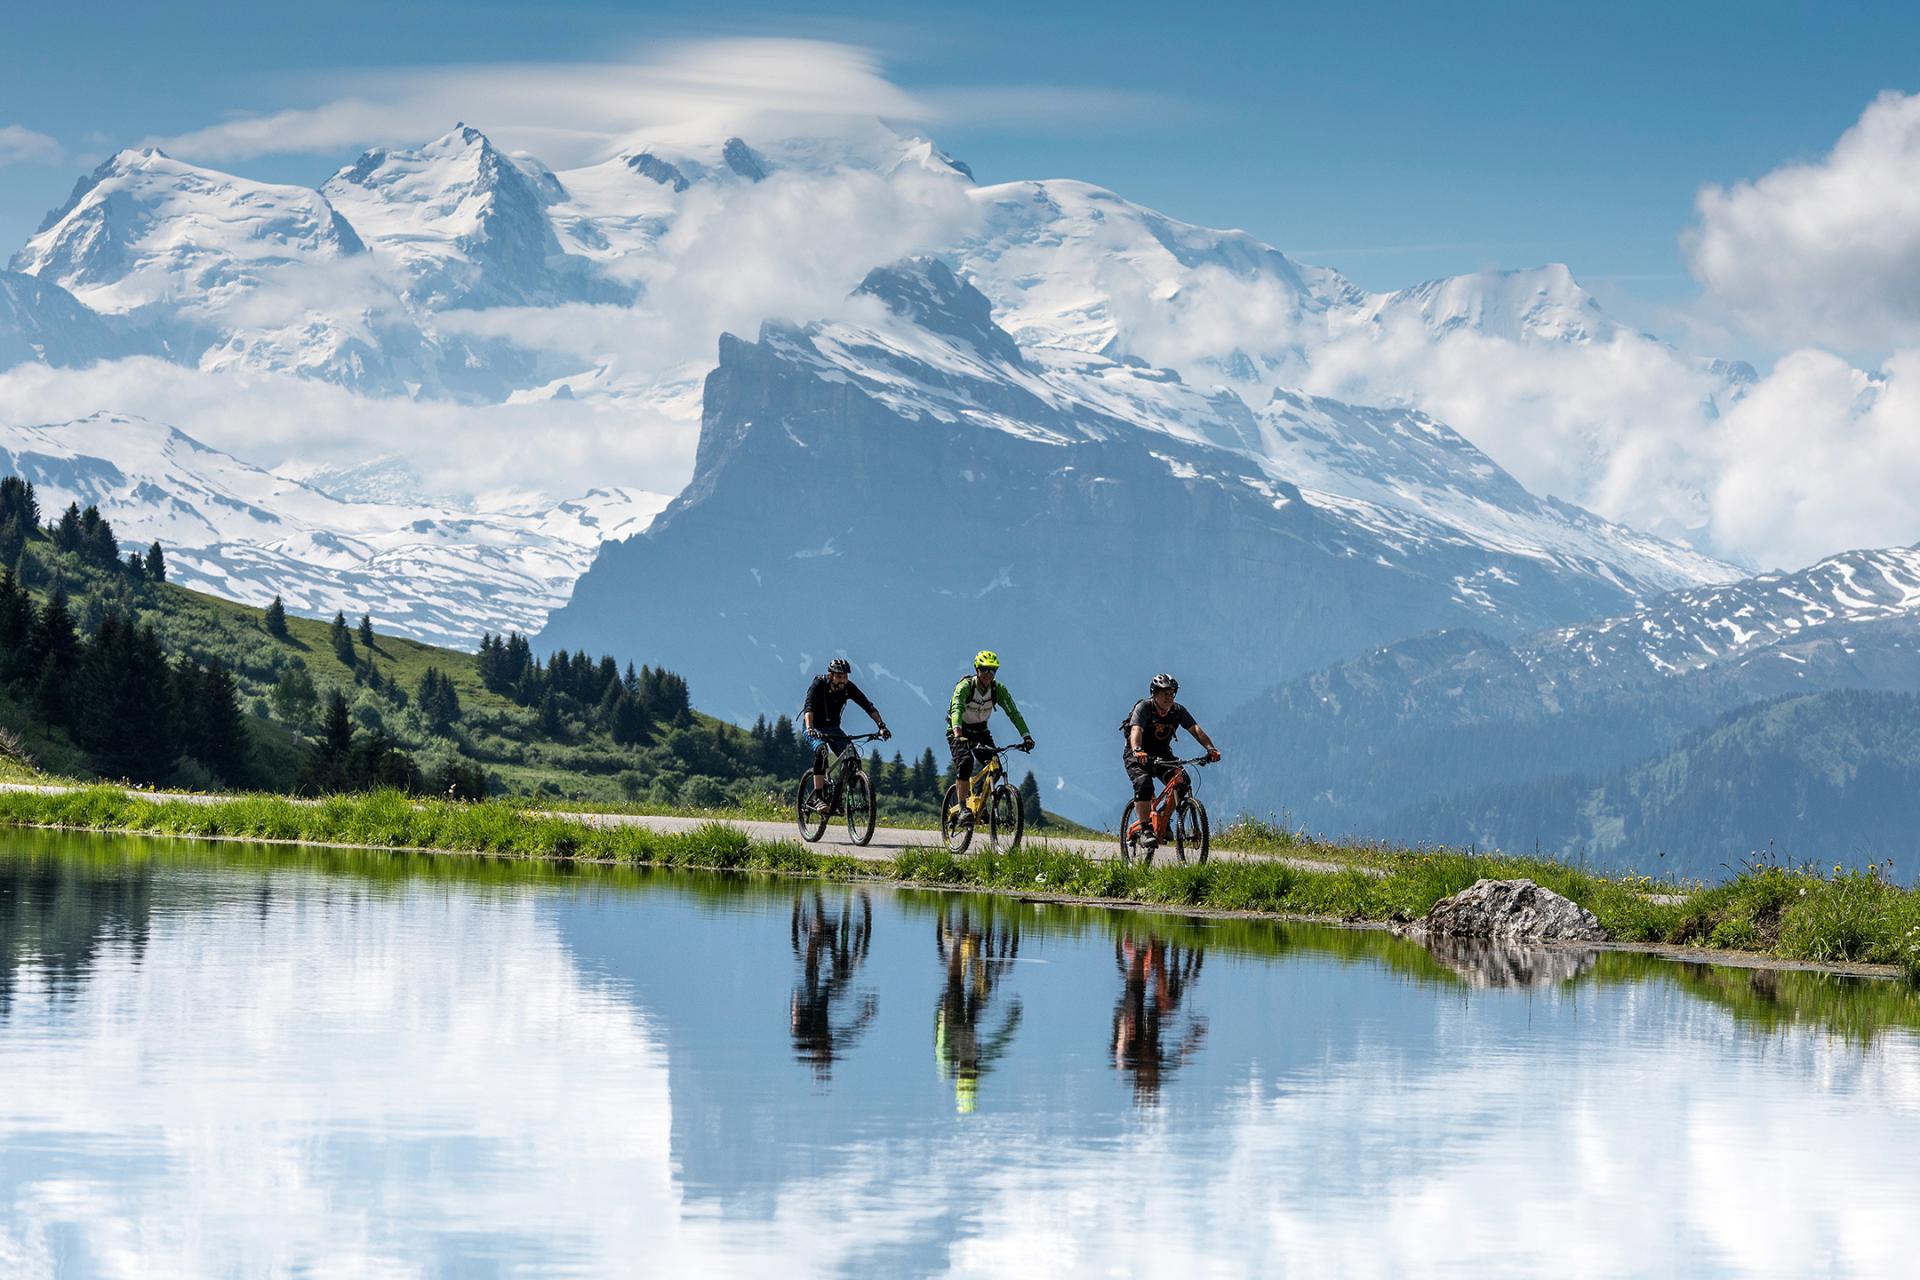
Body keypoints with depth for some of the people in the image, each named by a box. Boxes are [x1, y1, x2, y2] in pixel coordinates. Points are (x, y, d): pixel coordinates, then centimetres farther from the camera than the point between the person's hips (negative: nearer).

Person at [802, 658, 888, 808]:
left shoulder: (849, 687, -13)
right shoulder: (819, 685, -24)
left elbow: (868, 706, -16)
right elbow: (809, 707, -38)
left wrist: (881, 726, -29)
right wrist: (810, 729, -56)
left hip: (833, 727, 4)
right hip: (814, 728, -4)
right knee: (821, 751, -34)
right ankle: (818, 798, -33)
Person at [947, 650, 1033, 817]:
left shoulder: (998, 689, -13)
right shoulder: (965, 686, -25)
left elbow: (1014, 713, -19)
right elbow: (956, 710, -40)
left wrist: (1026, 736, -31)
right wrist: (957, 733, -58)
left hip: (980, 731, 4)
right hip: (960, 731, -4)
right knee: (965, 761, -29)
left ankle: (980, 802, 7)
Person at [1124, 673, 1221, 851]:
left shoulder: (1178, 711, -7)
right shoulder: (1143, 708, -19)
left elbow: (1194, 729, -19)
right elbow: (1136, 730, -36)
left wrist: (1210, 748, -36)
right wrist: (1137, 751, -56)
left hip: (1162, 755, 4)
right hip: (1138, 755, -4)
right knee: (1144, 783, -31)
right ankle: (1145, 830, -28)